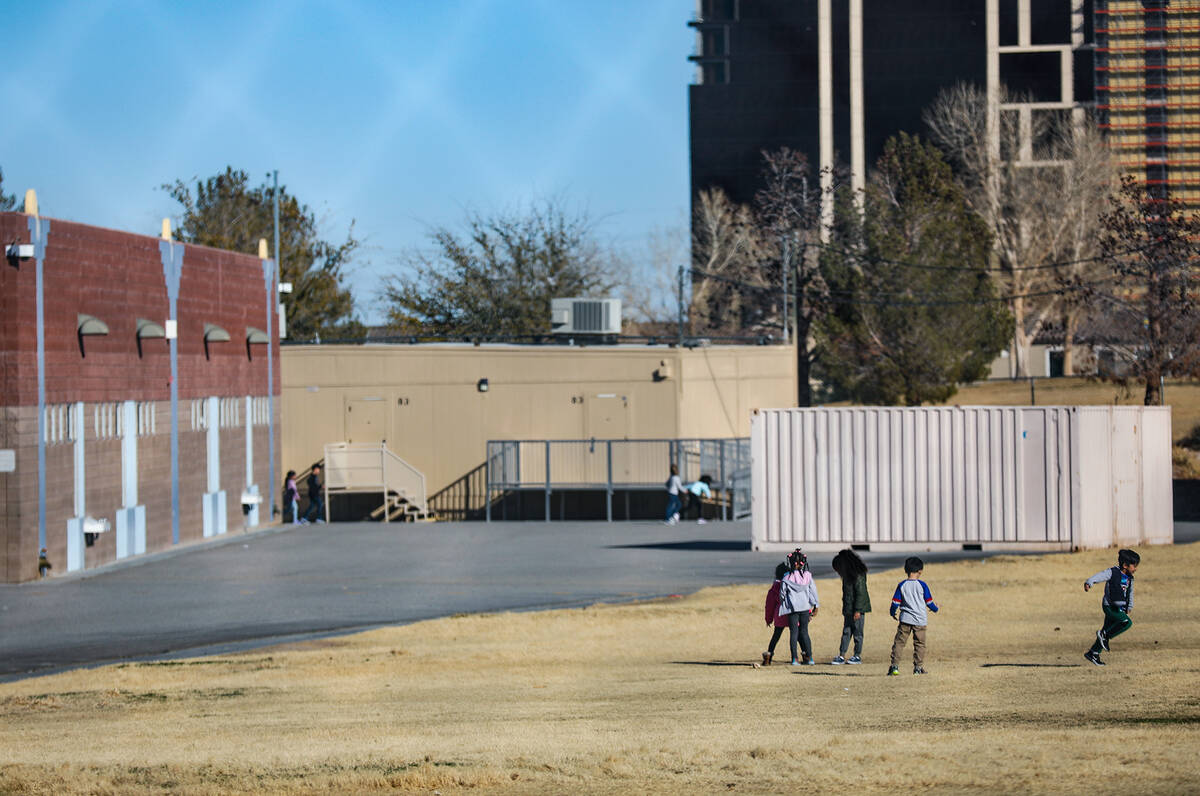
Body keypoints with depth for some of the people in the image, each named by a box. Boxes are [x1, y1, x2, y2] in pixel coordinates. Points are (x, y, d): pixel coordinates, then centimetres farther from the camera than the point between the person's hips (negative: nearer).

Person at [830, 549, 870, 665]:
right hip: (848, 609, 9)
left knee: (857, 632, 0)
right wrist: (845, 609, 18)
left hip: (858, 608, -9)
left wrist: (857, 610, -21)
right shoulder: (848, 575, 13)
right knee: (846, 632, 6)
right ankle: (841, 656, 5)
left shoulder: (858, 576, -16)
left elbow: (860, 593, -19)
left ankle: (857, 656, 8)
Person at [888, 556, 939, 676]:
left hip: (905, 619, 1)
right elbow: (929, 602, 2)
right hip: (920, 620, -1)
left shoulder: (902, 585, -1)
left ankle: (895, 665, -4)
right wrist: (935, 608, 24)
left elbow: (895, 602, 3)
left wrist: (893, 613, 23)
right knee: (919, 644, 8)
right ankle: (918, 667, 7)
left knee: (899, 642, 3)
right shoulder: (922, 585, -5)